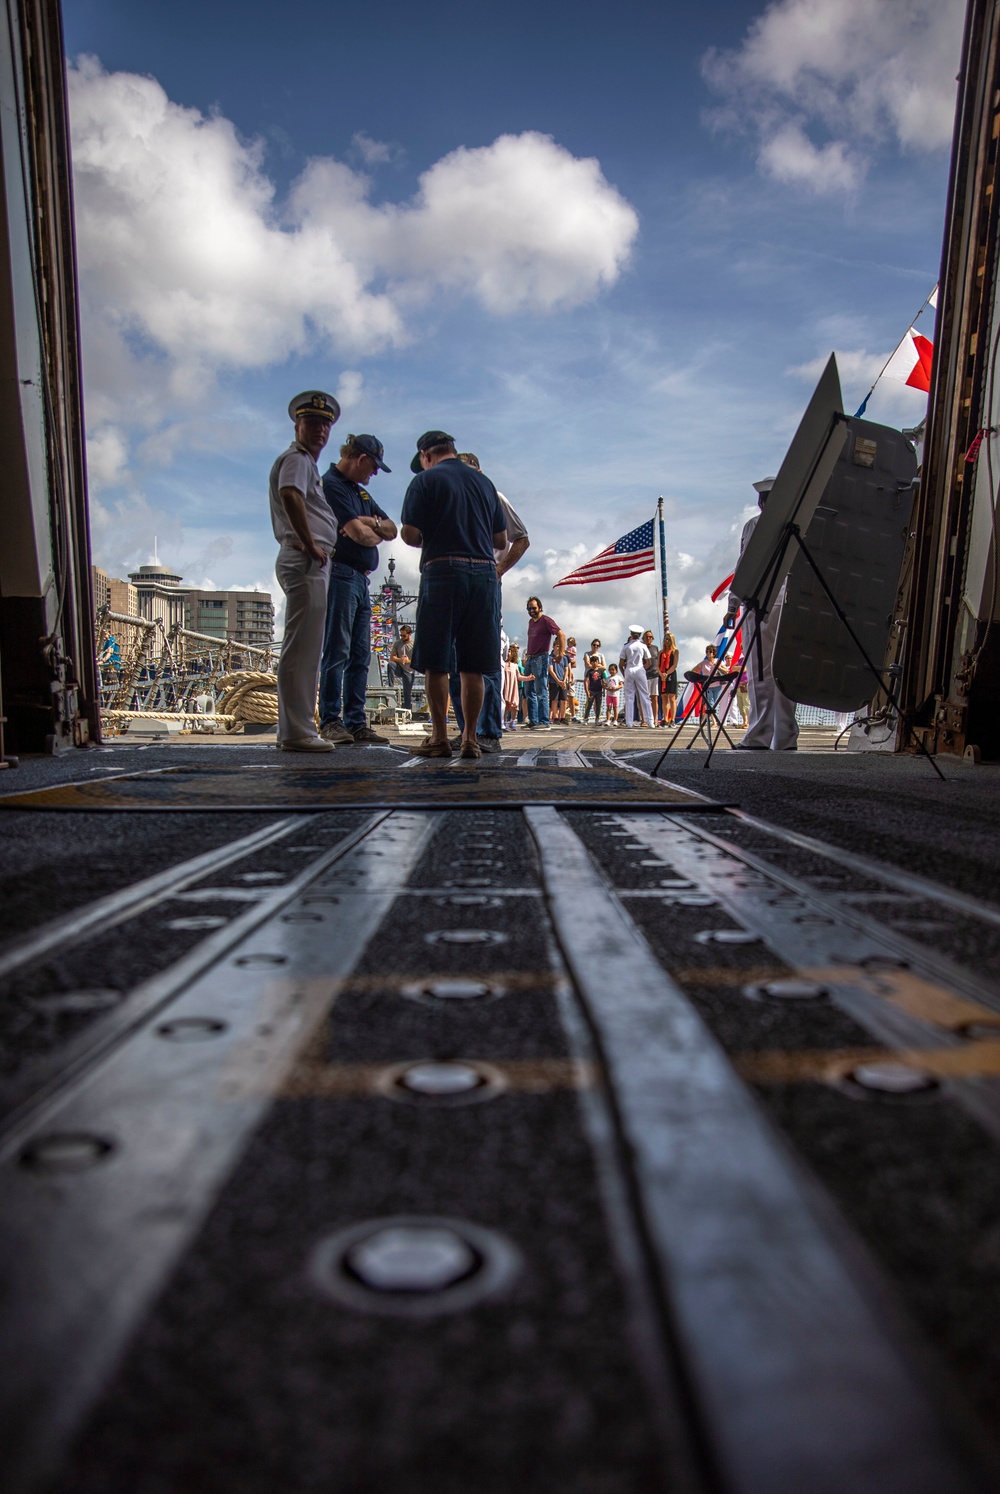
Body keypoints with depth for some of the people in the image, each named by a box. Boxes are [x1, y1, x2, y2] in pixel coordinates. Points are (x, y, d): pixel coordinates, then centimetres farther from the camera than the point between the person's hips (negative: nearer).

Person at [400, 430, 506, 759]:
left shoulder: (426, 479, 2)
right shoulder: (484, 482, 17)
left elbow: (409, 533, -5)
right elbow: (502, 541, 16)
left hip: (442, 573, -4)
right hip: (485, 575, 5)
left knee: (436, 662, 0)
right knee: (472, 666, 5)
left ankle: (439, 738, -1)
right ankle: (470, 739, 5)